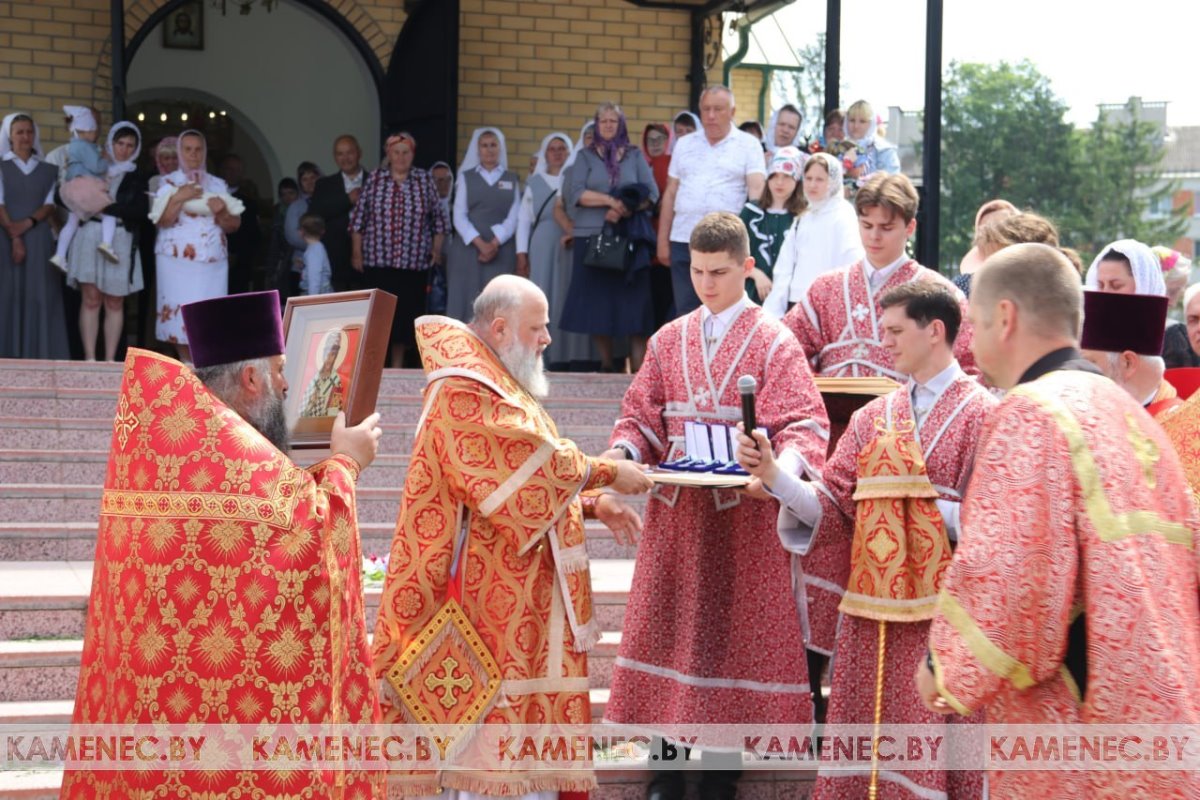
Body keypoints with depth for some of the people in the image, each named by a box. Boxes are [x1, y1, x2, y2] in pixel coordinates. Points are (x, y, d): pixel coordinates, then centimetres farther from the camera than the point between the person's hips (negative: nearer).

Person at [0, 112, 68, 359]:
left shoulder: (48, 170, 13)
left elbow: (51, 203, 4)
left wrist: (28, 223, -13)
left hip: (39, 239, 2)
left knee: (40, 298, -3)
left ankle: (39, 355, -2)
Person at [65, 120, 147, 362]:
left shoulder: (136, 179, 11)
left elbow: (141, 211, -4)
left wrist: (107, 206, -13)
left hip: (120, 241, 1)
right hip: (90, 237, -1)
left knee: (114, 303, 1)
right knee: (91, 299, -6)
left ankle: (110, 360, 3)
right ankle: (89, 359, -7)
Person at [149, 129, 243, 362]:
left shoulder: (218, 185, 13)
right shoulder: (169, 183, 5)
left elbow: (234, 224, 9)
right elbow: (162, 220, -8)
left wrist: (222, 212, -10)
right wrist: (179, 198, -19)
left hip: (213, 262, 3)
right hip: (178, 261, -3)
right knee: (181, 315, -8)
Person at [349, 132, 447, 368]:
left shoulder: (425, 180, 5)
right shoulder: (374, 179, 3)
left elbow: (438, 219, 10)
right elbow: (358, 218, 4)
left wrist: (437, 249, 5)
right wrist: (356, 253, 2)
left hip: (414, 262, 1)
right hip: (378, 260, -1)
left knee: (407, 312, 3)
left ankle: (398, 365, 15)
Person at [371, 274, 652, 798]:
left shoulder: (501, 387, 19)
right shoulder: (463, 393, -15)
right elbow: (527, 466, -23)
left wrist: (593, 503, 7)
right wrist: (606, 473, -15)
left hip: (520, 592, 10)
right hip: (491, 593, -10)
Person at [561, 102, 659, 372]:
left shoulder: (635, 156, 12)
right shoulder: (586, 157, 10)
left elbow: (651, 193, 2)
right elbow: (575, 193, -4)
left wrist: (626, 209, -14)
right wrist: (609, 201, -15)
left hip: (630, 238, 0)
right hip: (592, 237, 0)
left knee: (634, 304, -7)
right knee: (597, 303, 0)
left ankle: (638, 368, -10)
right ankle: (606, 365, 10)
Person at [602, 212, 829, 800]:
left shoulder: (774, 344, -3)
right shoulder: (670, 340, 9)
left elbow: (803, 426, -11)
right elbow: (642, 415, 11)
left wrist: (780, 469, -31)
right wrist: (622, 453, -10)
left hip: (742, 514, -4)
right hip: (675, 513, 4)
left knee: (732, 633, 1)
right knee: (669, 626, 6)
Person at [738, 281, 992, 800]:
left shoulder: (980, 416, -4)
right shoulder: (871, 418, 12)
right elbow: (833, 509, 4)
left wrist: (925, 507, -13)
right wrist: (773, 474, -8)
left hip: (942, 615, -5)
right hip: (871, 613, 5)